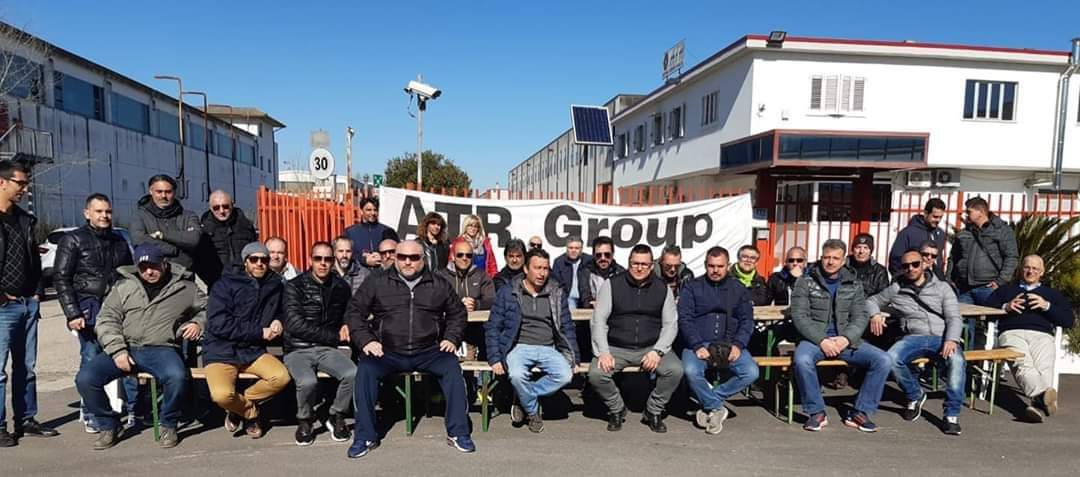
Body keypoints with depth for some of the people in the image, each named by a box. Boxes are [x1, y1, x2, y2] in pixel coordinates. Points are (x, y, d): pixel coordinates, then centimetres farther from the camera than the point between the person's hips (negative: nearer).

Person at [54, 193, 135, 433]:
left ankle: (131, 409, 6)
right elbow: (61, 279, -2)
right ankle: (89, 414, 11)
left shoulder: (119, 241, 18)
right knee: (91, 360, -3)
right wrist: (72, 314, -10)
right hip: (89, 308, -4)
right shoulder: (73, 240, 4)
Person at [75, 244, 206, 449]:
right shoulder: (123, 286, 13)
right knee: (85, 379, -17)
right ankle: (108, 425, 8)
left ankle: (168, 425, -6)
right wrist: (117, 351, -7)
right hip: (125, 349, 3)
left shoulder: (185, 288, 11)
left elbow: (207, 308, 24)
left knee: (177, 377, -34)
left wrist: (198, 323, 1)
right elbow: (106, 320, 7)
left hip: (161, 350, -3)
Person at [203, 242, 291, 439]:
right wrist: (260, 332, -15)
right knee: (222, 395, -28)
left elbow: (280, 311, 25)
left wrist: (278, 321, 0)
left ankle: (239, 406, 5)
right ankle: (251, 411, 7)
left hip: (254, 351, 4)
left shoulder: (275, 285, 7)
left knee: (282, 377, -22)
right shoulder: (225, 284, -6)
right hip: (222, 352, -4)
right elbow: (218, 324, -16)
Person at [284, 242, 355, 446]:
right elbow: (295, 325, -13)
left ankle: (336, 417, 1)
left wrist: (346, 326, 4)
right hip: (298, 350, -3)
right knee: (308, 382, -33)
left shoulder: (341, 287, 9)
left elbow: (348, 315, 29)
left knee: (353, 374, -27)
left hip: (328, 349, 3)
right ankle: (305, 421, 0)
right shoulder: (295, 286, -3)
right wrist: (335, 336, -11)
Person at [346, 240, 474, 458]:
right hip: (388, 352, 0)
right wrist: (365, 340, -5)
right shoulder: (377, 283, 8)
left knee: (452, 367, -25)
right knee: (365, 369, -27)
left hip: (428, 352, 0)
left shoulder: (439, 285, 12)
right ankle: (365, 436, -13)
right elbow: (354, 311, 9)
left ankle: (458, 432, -13)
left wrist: (452, 338, 5)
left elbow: (458, 313, 21)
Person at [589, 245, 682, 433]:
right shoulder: (612, 285, 1)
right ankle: (616, 409, 6)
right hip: (616, 348, -1)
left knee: (676, 370, -24)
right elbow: (599, 320, -3)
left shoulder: (663, 288, 6)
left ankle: (653, 412, 3)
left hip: (650, 348, 1)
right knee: (596, 374, -26)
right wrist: (603, 352, -16)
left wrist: (657, 351, -12)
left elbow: (670, 324, 4)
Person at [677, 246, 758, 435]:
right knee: (691, 371, -32)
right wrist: (697, 346, -16)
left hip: (730, 344, 2)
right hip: (698, 343, -2)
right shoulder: (692, 287, 6)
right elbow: (685, 319, -3)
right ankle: (716, 408, -7)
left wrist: (738, 345, -9)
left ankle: (709, 401, -8)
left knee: (751, 373, -24)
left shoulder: (739, 289, 14)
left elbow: (747, 320, 8)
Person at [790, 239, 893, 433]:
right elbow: (799, 316, -6)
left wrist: (846, 338, -15)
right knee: (802, 360, -34)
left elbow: (861, 317, 5)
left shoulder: (853, 284, 12)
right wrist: (822, 340, -18)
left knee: (883, 360, -17)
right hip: (814, 339, -3)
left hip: (845, 340, 3)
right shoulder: (806, 282, 2)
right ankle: (816, 412, -13)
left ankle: (861, 412, -4)